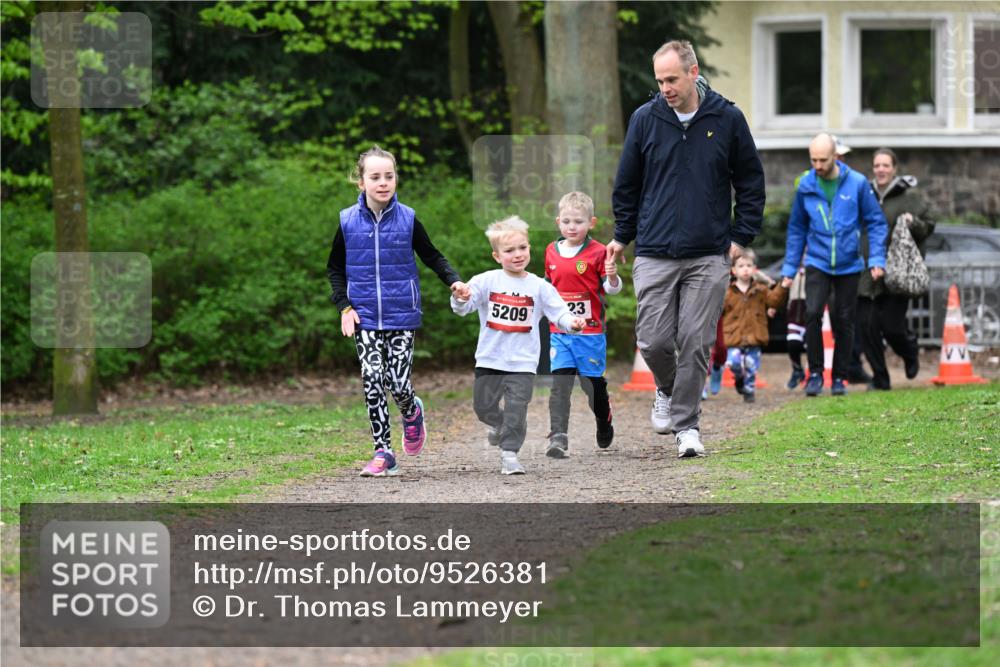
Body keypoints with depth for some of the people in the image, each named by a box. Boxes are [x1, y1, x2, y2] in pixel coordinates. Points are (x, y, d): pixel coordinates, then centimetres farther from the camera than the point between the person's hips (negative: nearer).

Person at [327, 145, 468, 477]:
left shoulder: (407, 219, -2)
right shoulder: (348, 222, 0)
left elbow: (433, 257, 9)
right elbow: (334, 269, 12)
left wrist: (454, 281, -8)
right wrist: (344, 306, 1)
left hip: (402, 316, -1)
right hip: (364, 316, 1)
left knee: (398, 385, -6)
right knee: (372, 381, -8)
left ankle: (412, 413, 31)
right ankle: (383, 453, 1)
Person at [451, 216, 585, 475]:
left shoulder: (539, 287, 1)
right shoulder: (486, 282, -1)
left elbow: (558, 312, -1)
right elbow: (464, 307, -6)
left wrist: (572, 322, -22)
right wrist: (460, 298, -29)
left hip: (522, 362, -1)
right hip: (490, 359, 1)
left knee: (516, 408, -7)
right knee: (483, 406, 9)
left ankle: (509, 453, 3)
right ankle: (497, 423, 41)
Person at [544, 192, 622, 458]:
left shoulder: (598, 252, -5)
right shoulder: (552, 252, 9)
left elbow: (611, 288, -4)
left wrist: (612, 278, -23)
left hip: (590, 330, -3)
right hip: (559, 331, 3)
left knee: (593, 382, 9)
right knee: (560, 384, -9)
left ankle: (604, 424, 36)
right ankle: (558, 437, -14)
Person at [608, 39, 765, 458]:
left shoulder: (727, 119, 0)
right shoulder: (645, 119, 2)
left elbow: (751, 182, 10)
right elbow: (626, 184, 14)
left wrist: (742, 236, 4)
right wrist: (622, 236, 13)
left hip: (709, 255, -1)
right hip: (654, 254, 1)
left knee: (696, 343, -3)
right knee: (654, 340, -4)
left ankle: (686, 423, 7)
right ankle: (667, 391, 26)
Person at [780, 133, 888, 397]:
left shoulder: (857, 184, -7)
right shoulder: (806, 187, -2)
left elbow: (875, 222, 0)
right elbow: (796, 229, 9)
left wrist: (877, 259, -10)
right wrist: (789, 269, 7)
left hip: (849, 266, 0)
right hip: (817, 263, 0)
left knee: (844, 321, 5)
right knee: (812, 313, -17)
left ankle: (839, 377, 19)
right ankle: (815, 372, -3)